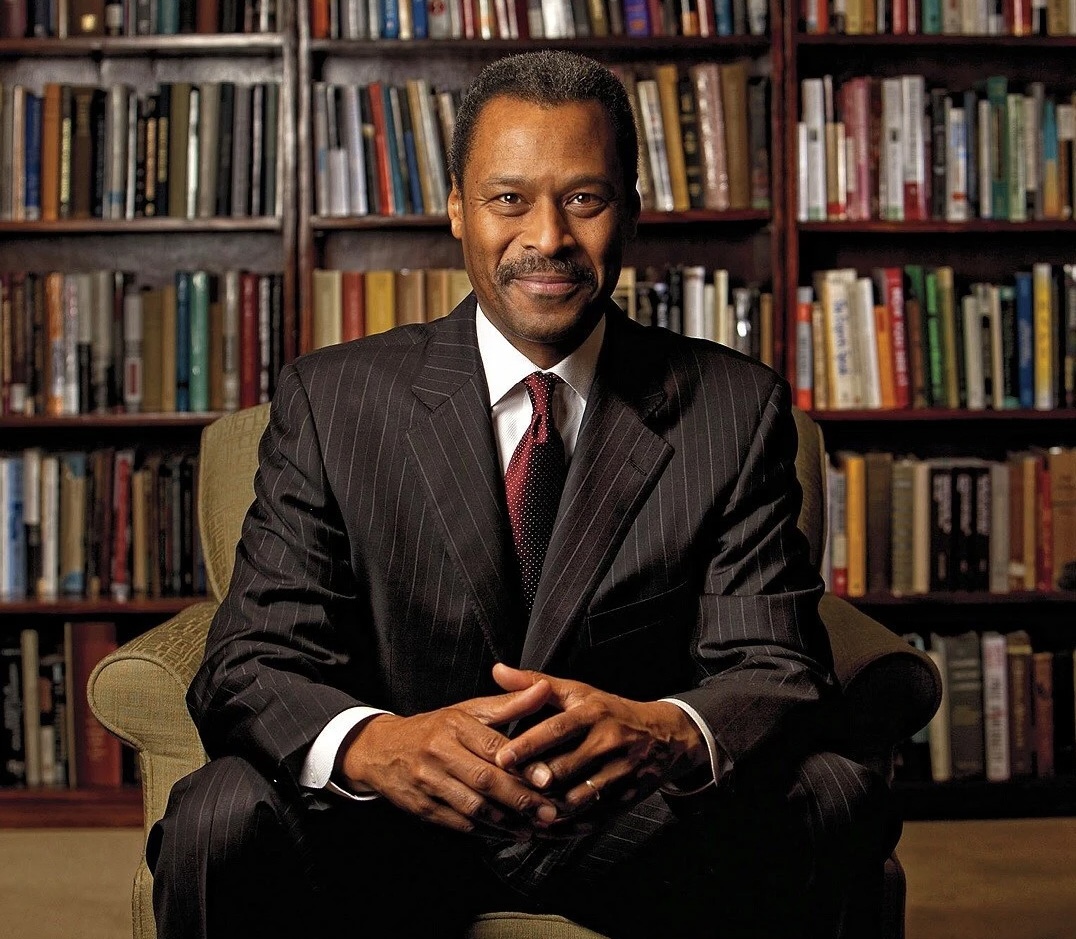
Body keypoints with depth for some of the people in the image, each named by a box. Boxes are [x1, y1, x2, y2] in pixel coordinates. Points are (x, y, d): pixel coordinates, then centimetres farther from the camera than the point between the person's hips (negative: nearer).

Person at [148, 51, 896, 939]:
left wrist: (667, 731, -34)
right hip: (392, 823, -1)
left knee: (834, 797, -27)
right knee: (221, 816, -30)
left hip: (642, 828, 2)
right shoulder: (331, 400, -1)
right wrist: (370, 742, -34)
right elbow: (249, 663, -9)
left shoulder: (736, 411, 0)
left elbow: (780, 674, -8)